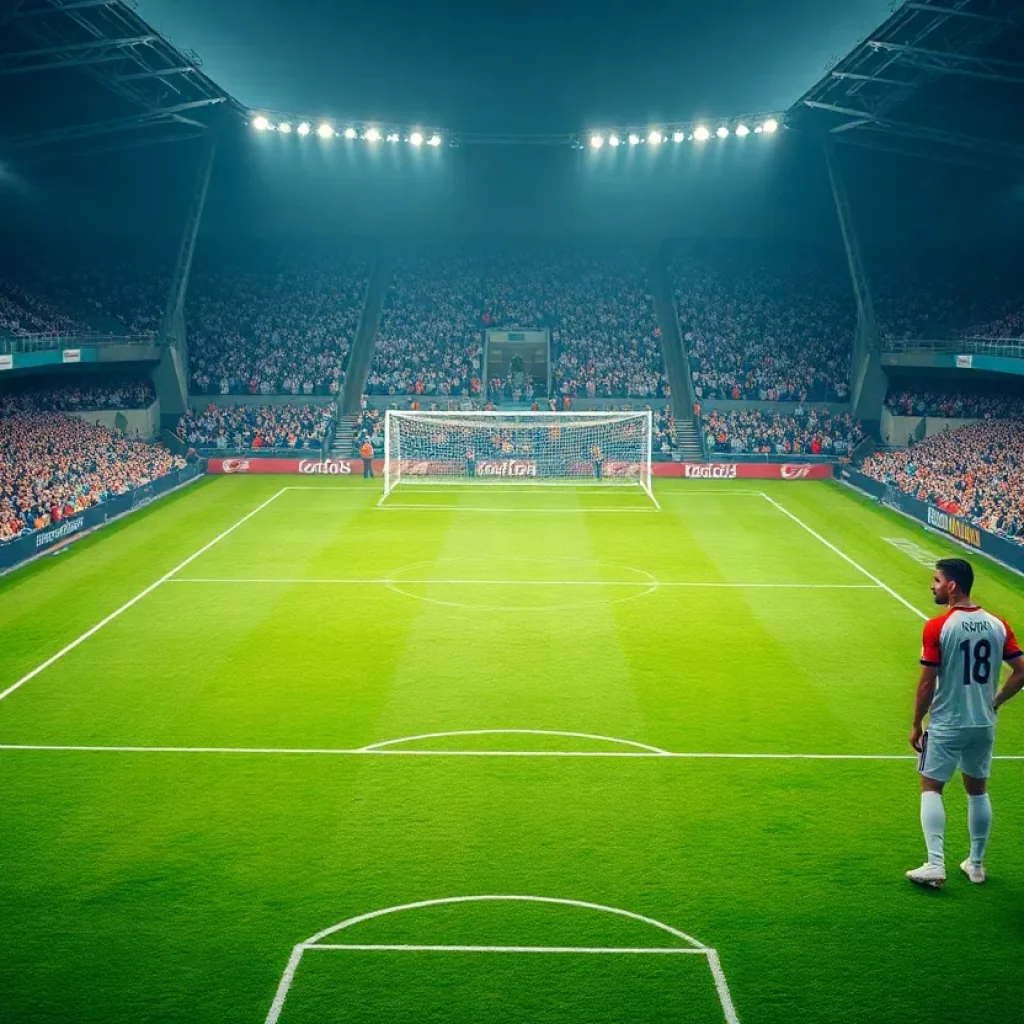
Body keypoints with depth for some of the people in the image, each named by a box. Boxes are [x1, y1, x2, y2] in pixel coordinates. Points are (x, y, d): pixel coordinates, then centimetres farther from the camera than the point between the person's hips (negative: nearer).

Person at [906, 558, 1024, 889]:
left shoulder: (937, 627, -16)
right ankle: (976, 864, 25)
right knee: (977, 789, 18)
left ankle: (935, 864, -3)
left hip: (946, 725, -5)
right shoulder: (997, 625, -1)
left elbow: (927, 683, -14)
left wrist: (916, 724, -3)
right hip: (984, 724, 5)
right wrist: (994, 702, 12)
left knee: (931, 787, 6)